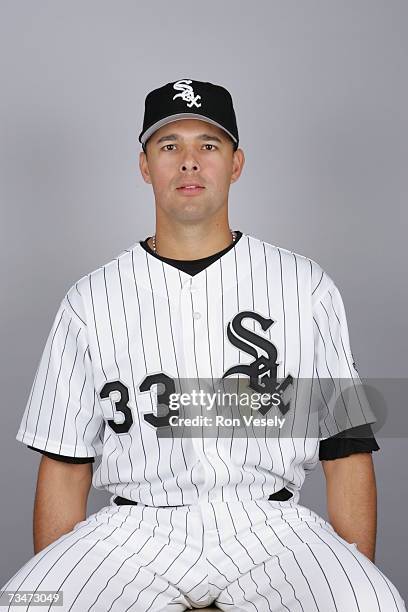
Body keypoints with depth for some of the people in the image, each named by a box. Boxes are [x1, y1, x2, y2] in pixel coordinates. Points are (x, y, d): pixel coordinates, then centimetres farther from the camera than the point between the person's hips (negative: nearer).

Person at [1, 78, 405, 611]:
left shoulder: (307, 287, 8)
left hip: (268, 523, 0)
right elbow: (65, 467, 8)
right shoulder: (90, 301, 9)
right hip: (134, 526, 1)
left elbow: (347, 453, 5)